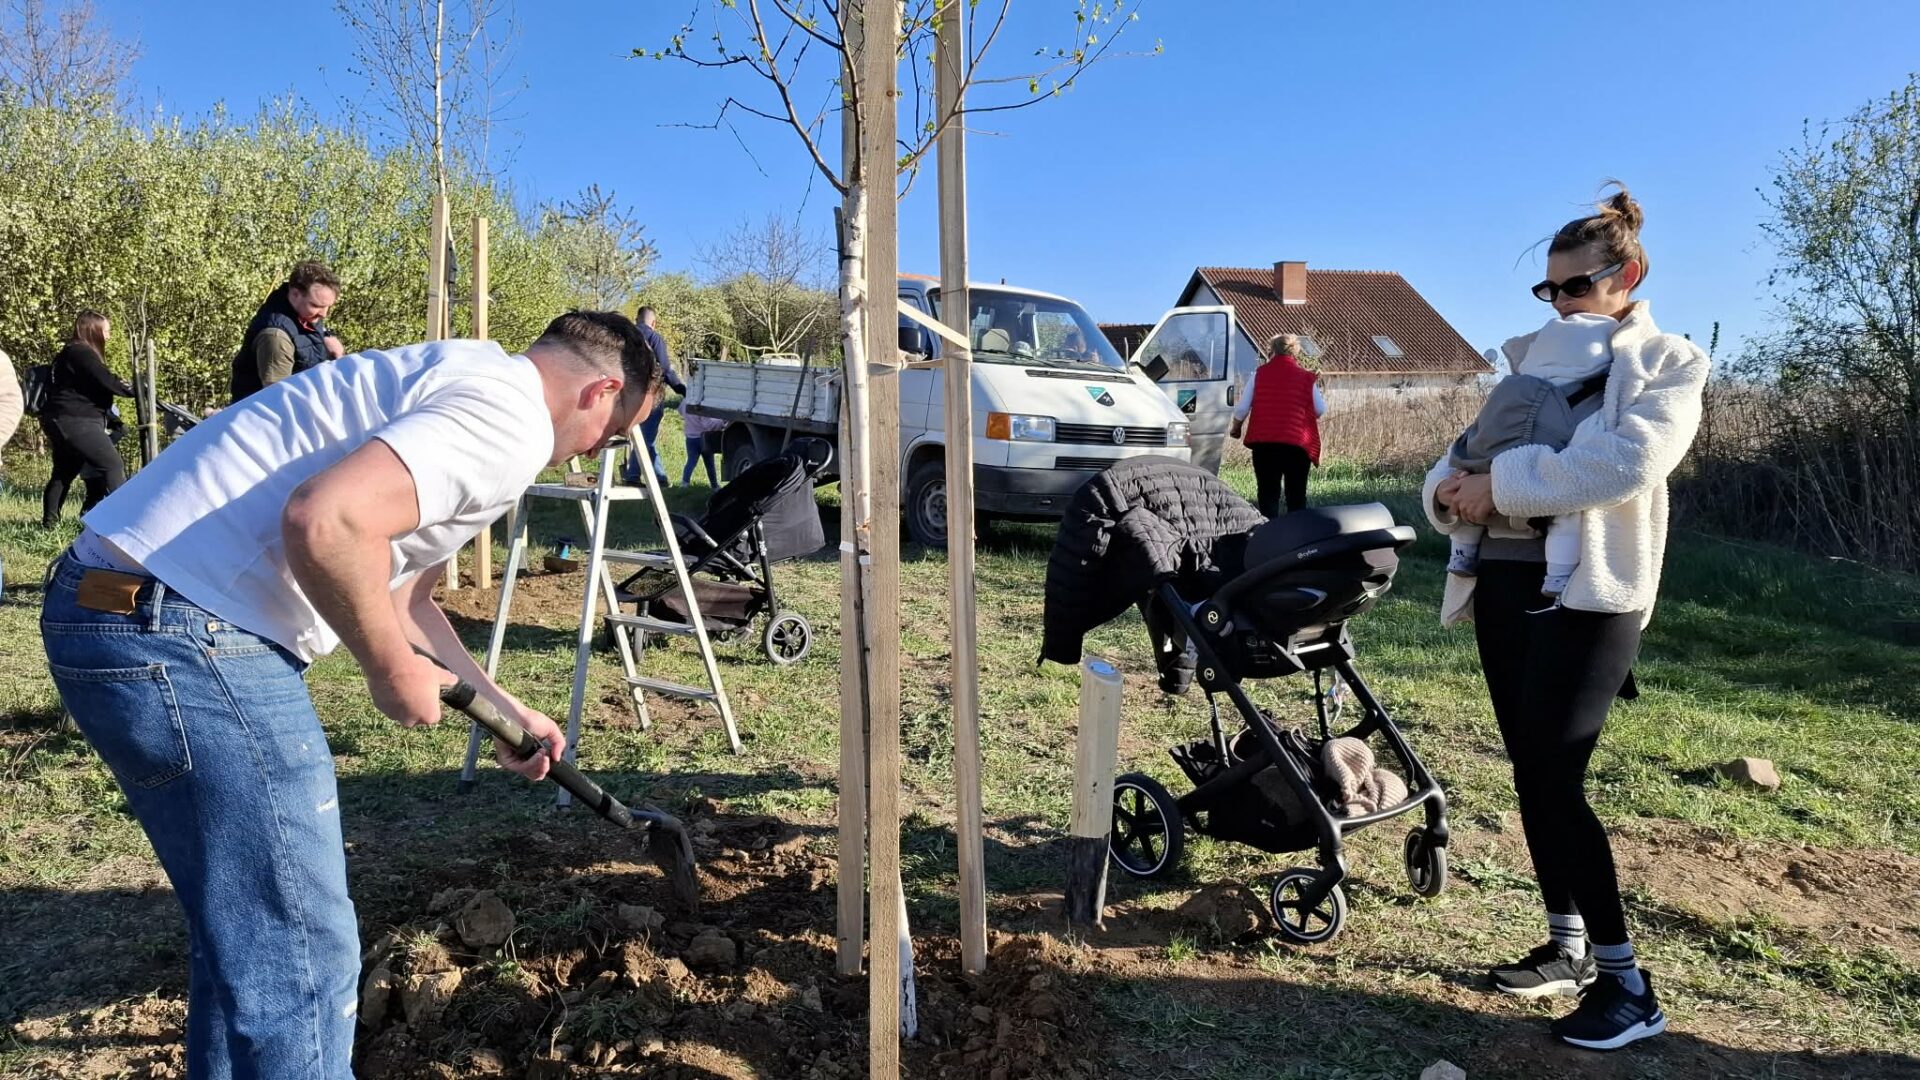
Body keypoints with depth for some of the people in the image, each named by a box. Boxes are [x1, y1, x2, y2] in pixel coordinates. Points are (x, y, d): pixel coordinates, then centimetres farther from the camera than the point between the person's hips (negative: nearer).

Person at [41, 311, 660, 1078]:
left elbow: (397, 592, 30)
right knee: (301, 958, -1)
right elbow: (324, 523, -28)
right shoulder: (512, 417, -12)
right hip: (182, 633, -11)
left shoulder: (467, 386, 22)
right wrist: (395, 673, -10)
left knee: (251, 932, 24)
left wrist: (506, 711, 34)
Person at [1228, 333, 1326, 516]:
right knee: (1296, 496, 9)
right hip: (1298, 443, 0)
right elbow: (1321, 410, 6)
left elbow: (1242, 408, 4)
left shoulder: (1259, 373, 5)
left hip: (1264, 441, 0)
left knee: (1268, 495, 4)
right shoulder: (1307, 377, 4)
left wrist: (1236, 428, 22)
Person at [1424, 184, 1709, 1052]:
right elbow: (1472, 451, 13)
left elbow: (1626, 464, -17)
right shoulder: (1533, 360, 19)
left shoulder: (1671, 362, 2)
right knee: (1530, 774, 10)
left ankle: (1627, 985, 2)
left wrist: (1503, 483, -18)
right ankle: (1568, 947, 24)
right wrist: (1450, 487, -10)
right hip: (1502, 581, 6)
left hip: (1588, 590, -6)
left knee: (1556, 781, -10)